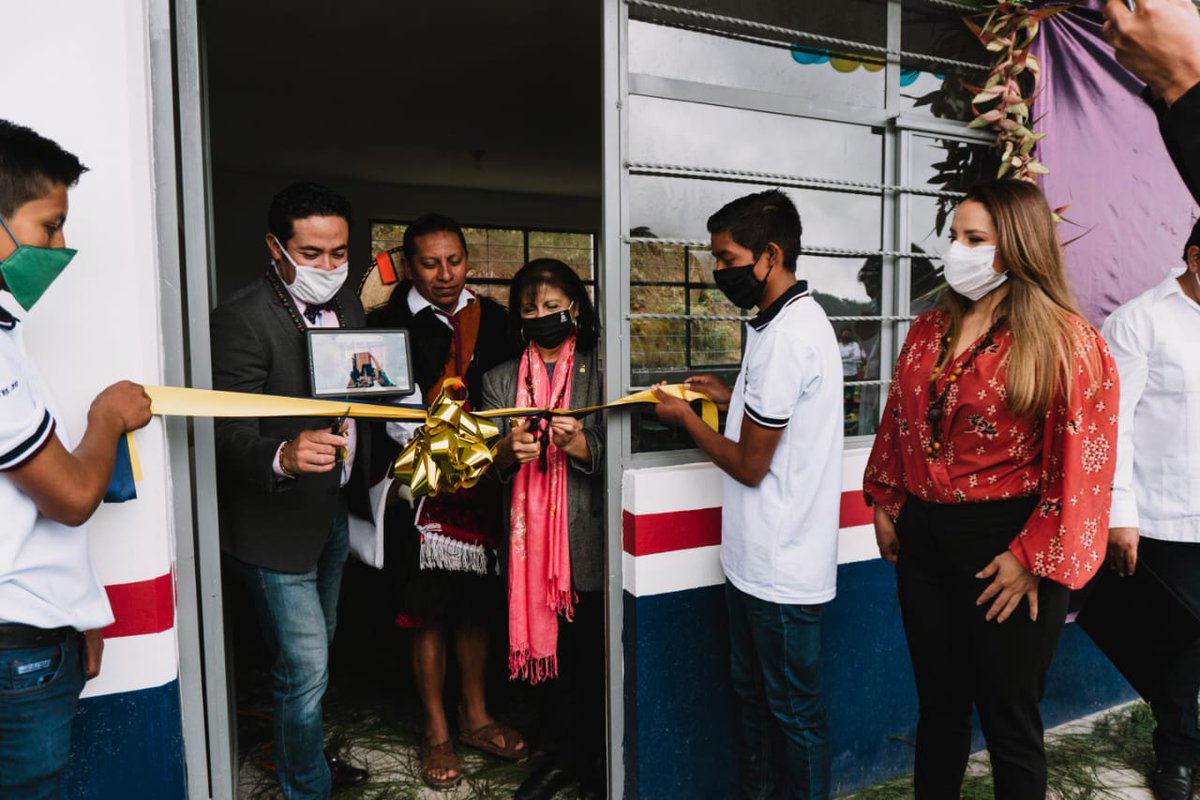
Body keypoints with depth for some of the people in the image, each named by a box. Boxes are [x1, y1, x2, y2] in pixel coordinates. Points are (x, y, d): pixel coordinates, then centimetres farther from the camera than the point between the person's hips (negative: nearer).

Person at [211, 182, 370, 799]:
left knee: (314, 655, 24)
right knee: (304, 668, 2)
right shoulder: (242, 319, -20)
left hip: (334, 508, 8)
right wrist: (283, 457, -43)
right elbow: (227, 431, -23)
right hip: (276, 522, -7)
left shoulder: (346, 302, 3)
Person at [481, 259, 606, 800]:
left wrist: (579, 444, -23)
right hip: (530, 539, 3)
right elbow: (486, 467, 4)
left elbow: (615, 457, -4)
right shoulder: (500, 380, 10)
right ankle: (561, 753, 32)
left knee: (593, 651, 5)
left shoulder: (600, 373, 1)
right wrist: (509, 450, -17)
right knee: (547, 647, 12)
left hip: (588, 538, -2)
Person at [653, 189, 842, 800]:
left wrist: (685, 417, -6)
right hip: (758, 558, 10)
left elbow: (749, 465, -20)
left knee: (793, 710, 9)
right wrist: (733, 398, 9)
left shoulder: (784, 337, -23)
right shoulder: (801, 318, 9)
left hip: (779, 568, -10)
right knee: (752, 696, 22)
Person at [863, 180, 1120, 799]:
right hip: (923, 538, 5)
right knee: (937, 705, 19)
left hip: (1004, 546, -5)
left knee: (1008, 720, 11)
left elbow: (1082, 463, -13)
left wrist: (1033, 559, -14)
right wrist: (886, 504, 13)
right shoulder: (929, 329, 7)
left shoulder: (1067, 342, -10)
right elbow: (898, 421, 14)